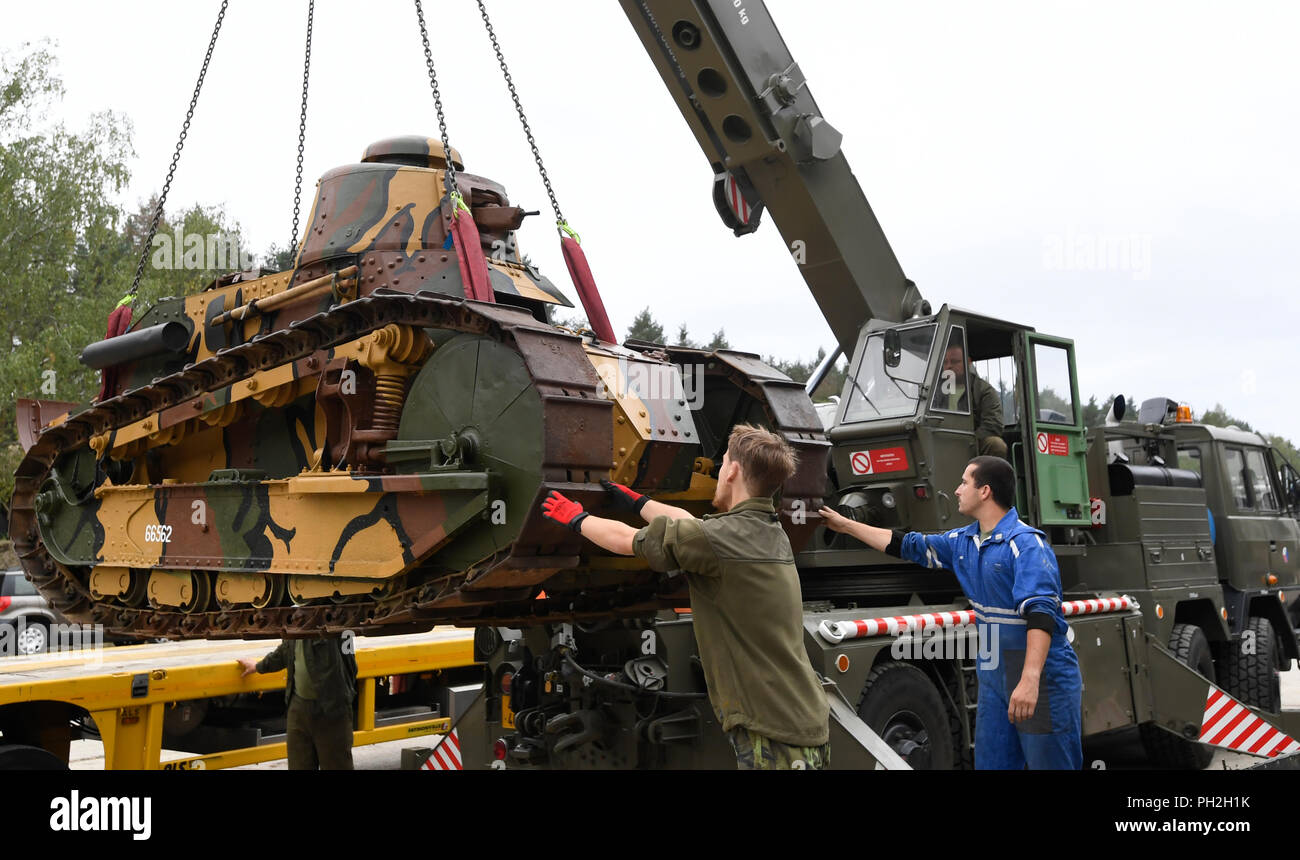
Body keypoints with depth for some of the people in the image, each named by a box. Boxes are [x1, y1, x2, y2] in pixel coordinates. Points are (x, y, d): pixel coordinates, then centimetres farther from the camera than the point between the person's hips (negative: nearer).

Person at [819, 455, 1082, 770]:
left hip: (1042, 677, -8)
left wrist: (1030, 679, -37)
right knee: (991, 763, 11)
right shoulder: (964, 542, 9)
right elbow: (909, 545, 20)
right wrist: (846, 525, 23)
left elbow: (1040, 613, -27)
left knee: (1049, 763, -2)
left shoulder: (1026, 544, -16)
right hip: (993, 676, 8)